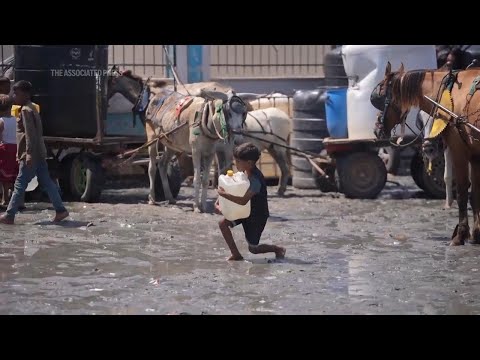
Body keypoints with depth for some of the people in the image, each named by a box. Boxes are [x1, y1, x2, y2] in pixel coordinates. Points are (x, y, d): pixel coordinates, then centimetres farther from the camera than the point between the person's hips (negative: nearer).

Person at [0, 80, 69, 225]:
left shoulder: (26, 110, -13)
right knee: (46, 182, 9)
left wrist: (29, 154, -26)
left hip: (31, 155, -10)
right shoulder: (31, 108, 18)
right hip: (39, 154, 10)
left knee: (20, 185, -6)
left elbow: (30, 133, -21)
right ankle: (60, 210, 7)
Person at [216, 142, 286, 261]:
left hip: (258, 216, -8)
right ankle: (236, 255, 1)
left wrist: (224, 194, -38)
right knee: (223, 223, -9)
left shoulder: (256, 180, -32)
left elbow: (243, 201, -40)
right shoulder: (245, 173, -5)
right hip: (245, 211, 8)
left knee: (253, 249, 1)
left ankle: (278, 249, 27)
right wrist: (217, 202, -5)